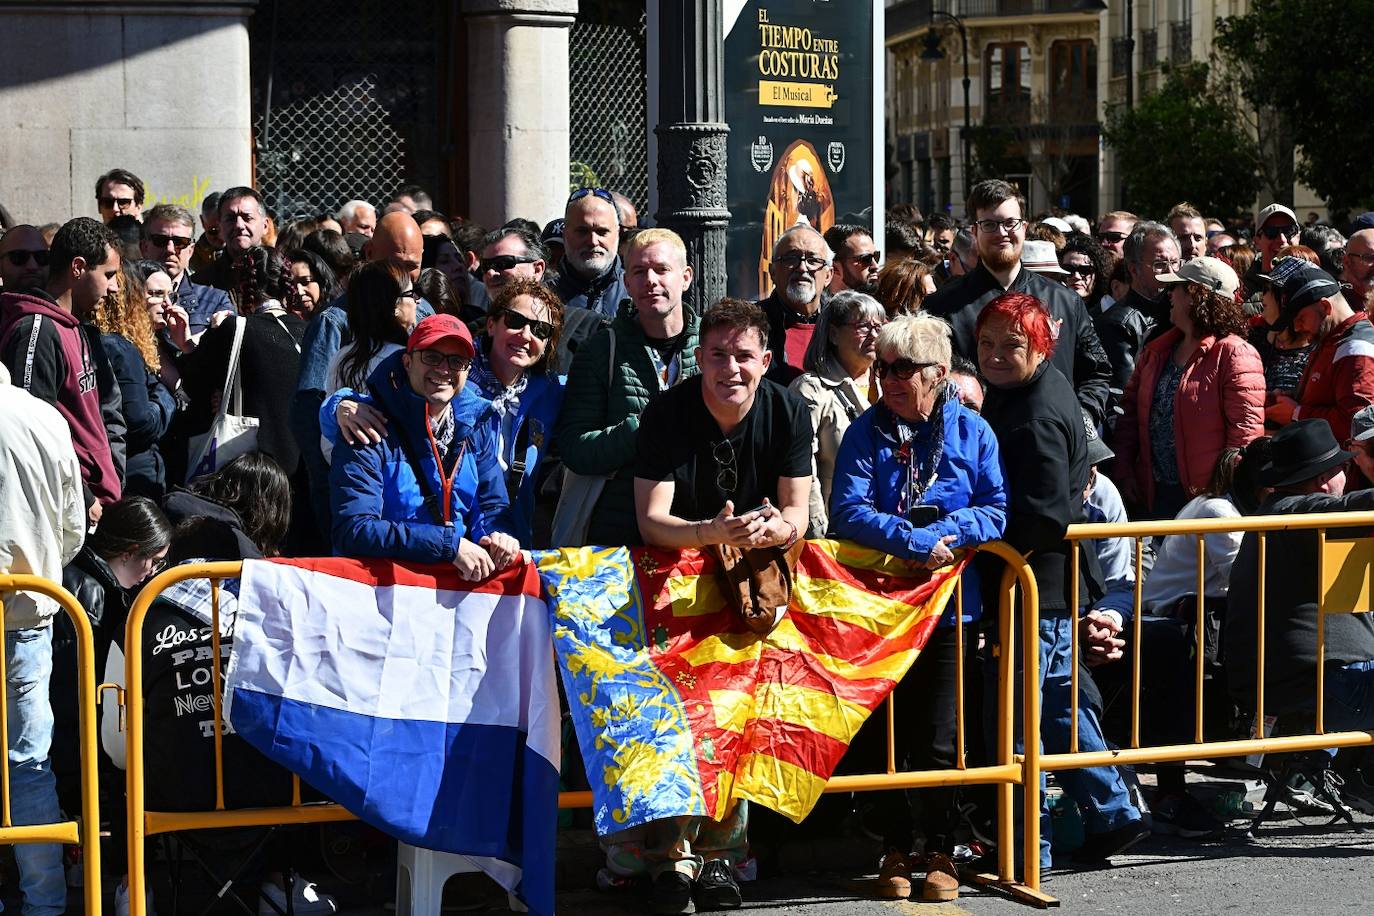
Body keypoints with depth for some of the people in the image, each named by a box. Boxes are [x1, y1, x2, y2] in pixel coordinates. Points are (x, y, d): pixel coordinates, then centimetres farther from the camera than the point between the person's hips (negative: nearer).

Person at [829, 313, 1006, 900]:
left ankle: (941, 851, 14)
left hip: (951, 607, 0)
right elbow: (848, 510, -12)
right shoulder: (867, 432, 0)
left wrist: (947, 532, -19)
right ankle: (895, 850, 18)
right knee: (890, 733, 6)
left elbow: (998, 510, -4)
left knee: (939, 738, -1)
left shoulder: (971, 432, 3)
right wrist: (914, 542, -23)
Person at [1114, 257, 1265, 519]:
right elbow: (1131, 407, 14)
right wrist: (1124, 469, 4)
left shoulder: (1235, 356, -12)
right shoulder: (1158, 351, 12)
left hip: (1207, 498, -7)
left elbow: (1246, 430, -17)